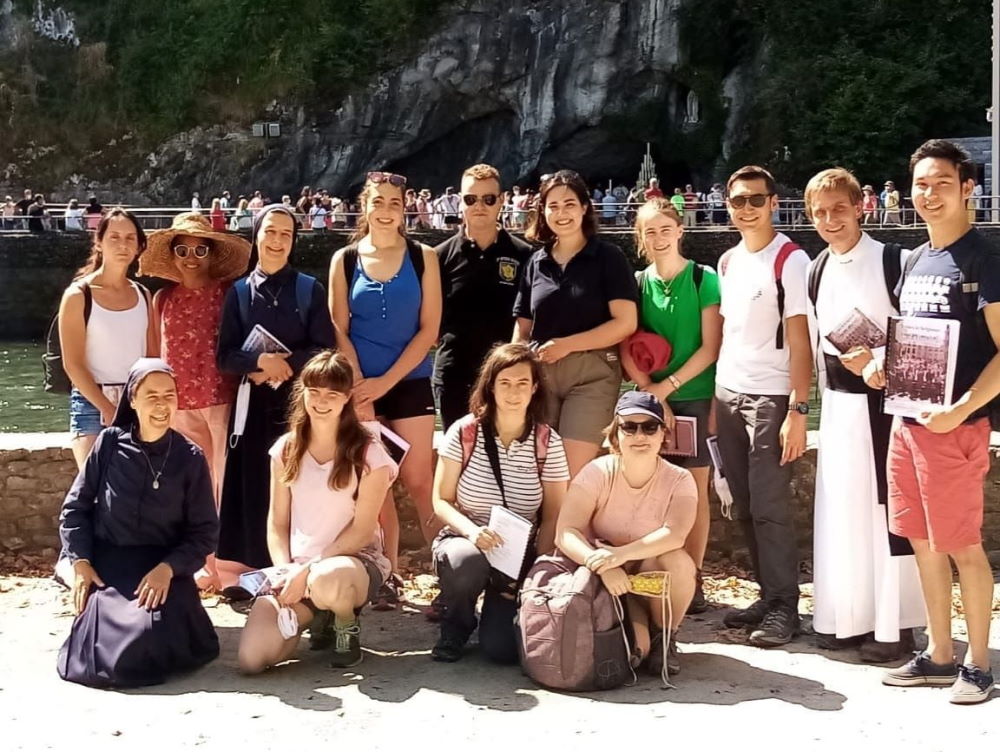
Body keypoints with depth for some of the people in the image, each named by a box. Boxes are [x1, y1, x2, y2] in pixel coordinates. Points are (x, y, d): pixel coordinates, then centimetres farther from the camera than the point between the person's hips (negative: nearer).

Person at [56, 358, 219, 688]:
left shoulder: (190, 457, -1)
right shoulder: (110, 443, 1)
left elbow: (204, 532, 0)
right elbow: (75, 507, 6)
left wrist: (168, 568, -15)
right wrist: (80, 563, -7)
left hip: (164, 569, -1)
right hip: (105, 567, 1)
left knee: (144, 653, -22)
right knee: (103, 653, -19)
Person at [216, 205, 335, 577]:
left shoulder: (310, 289, 5)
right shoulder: (239, 292, 8)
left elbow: (324, 350, -1)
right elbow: (224, 356, 4)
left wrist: (285, 366, -14)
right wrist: (260, 361, -14)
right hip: (254, 404, 1)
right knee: (253, 487, 0)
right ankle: (251, 575, 7)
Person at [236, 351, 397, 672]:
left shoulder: (369, 454, -6)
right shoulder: (286, 449, 6)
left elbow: (362, 531, -9)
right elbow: (277, 524, 6)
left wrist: (309, 570, -16)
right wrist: (286, 572, -11)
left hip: (356, 560, -3)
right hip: (296, 567, 4)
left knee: (325, 582, -43)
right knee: (251, 659, -20)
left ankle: (347, 626, -3)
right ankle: (315, 616, 14)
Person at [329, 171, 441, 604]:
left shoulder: (422, 257, 1)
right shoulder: (344, 260, 4)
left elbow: (428, 329, -3)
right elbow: (339, 330, 2)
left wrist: (386, 381, -9)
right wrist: (358, 388, -8)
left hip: (409, 383, -1)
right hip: (361, 386, 2)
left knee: (417, 480, -5)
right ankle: (387, 577, 14)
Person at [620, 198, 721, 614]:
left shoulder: (704, 280, -3)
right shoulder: (636, 283, 5)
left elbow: (711, 347, -7)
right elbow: (626, 350, 1)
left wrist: (668, 385, -13)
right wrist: (650, 393, -11)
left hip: (694, 396, -2)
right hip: (648, 398, 2)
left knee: (694, 488, 2)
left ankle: (692, 580, 10)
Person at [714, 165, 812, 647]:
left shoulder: (790, 260, -6)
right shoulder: (727, 262, 14)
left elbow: (799, 341, -10)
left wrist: (798, 410, -15)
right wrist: (713, 399, 10)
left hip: (770, 398, -6)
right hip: (727, 395, 6)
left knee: (768, 507, -6)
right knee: (744, 508, 8)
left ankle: (783, 607, 4)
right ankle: (769, 595, 19)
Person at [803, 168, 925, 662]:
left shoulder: (890, 261, -9)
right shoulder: (817, 271, 10)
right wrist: (824, 394, 16)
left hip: (884, 400, -6)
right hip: (838, 404, 6)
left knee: (888, 509, -1)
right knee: (841, 510, 9)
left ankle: (894, 625, 7)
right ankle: (848, 617, 19)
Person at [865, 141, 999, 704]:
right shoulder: (916, 261, 14)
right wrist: (885, 368, 5)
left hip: (954, 425, -7)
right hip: (907, 419, 7)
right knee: (923, 542, 12)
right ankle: (940, 655, 23)